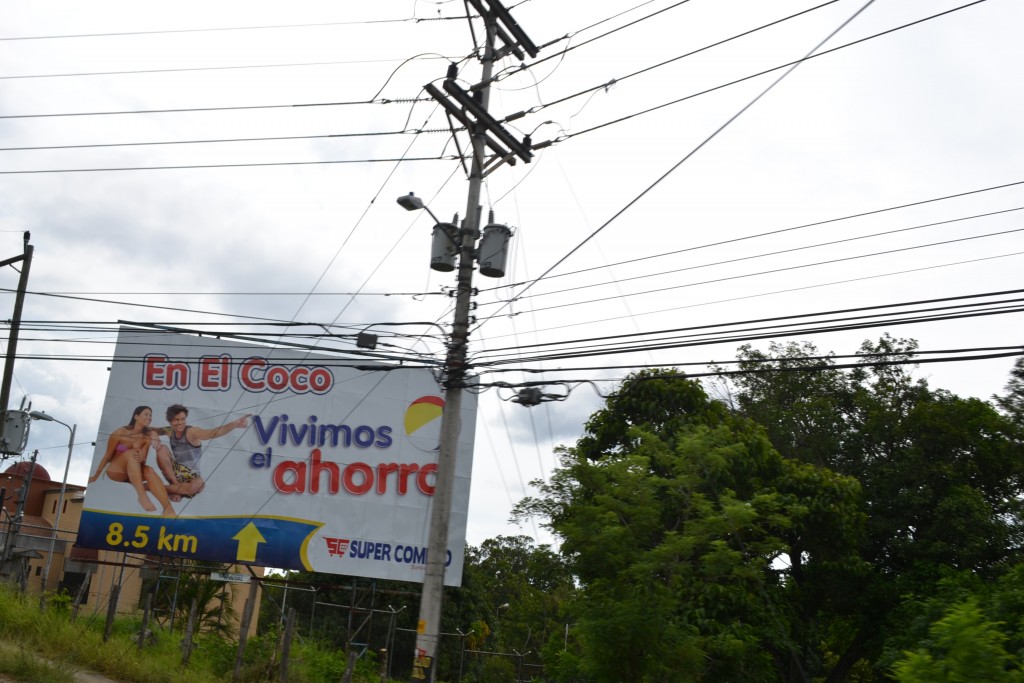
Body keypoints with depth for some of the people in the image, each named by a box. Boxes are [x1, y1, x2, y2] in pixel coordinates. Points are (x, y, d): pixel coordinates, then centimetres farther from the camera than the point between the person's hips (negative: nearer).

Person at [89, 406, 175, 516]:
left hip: (132, 474, 3)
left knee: (150, 471, -31)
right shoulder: (120, 432, -12)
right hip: (115, 471, -3)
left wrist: (142, 458, -30)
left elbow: (143, 460, -6)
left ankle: (168, 508, -48)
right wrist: (95, 476, 0)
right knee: (131, 453, -32)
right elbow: (107, 456, -4)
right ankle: (142, 495, -45)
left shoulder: (147, 436, -3)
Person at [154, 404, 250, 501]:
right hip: (175, 472, 4)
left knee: (198, 485, -38)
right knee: (162, 448, -18)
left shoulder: (191, 432, -20)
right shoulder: (169, 431, -2)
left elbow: (214, 433, -38)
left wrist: (235, 424, -57)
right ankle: (176, 486, -14)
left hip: (191, 475, -4)